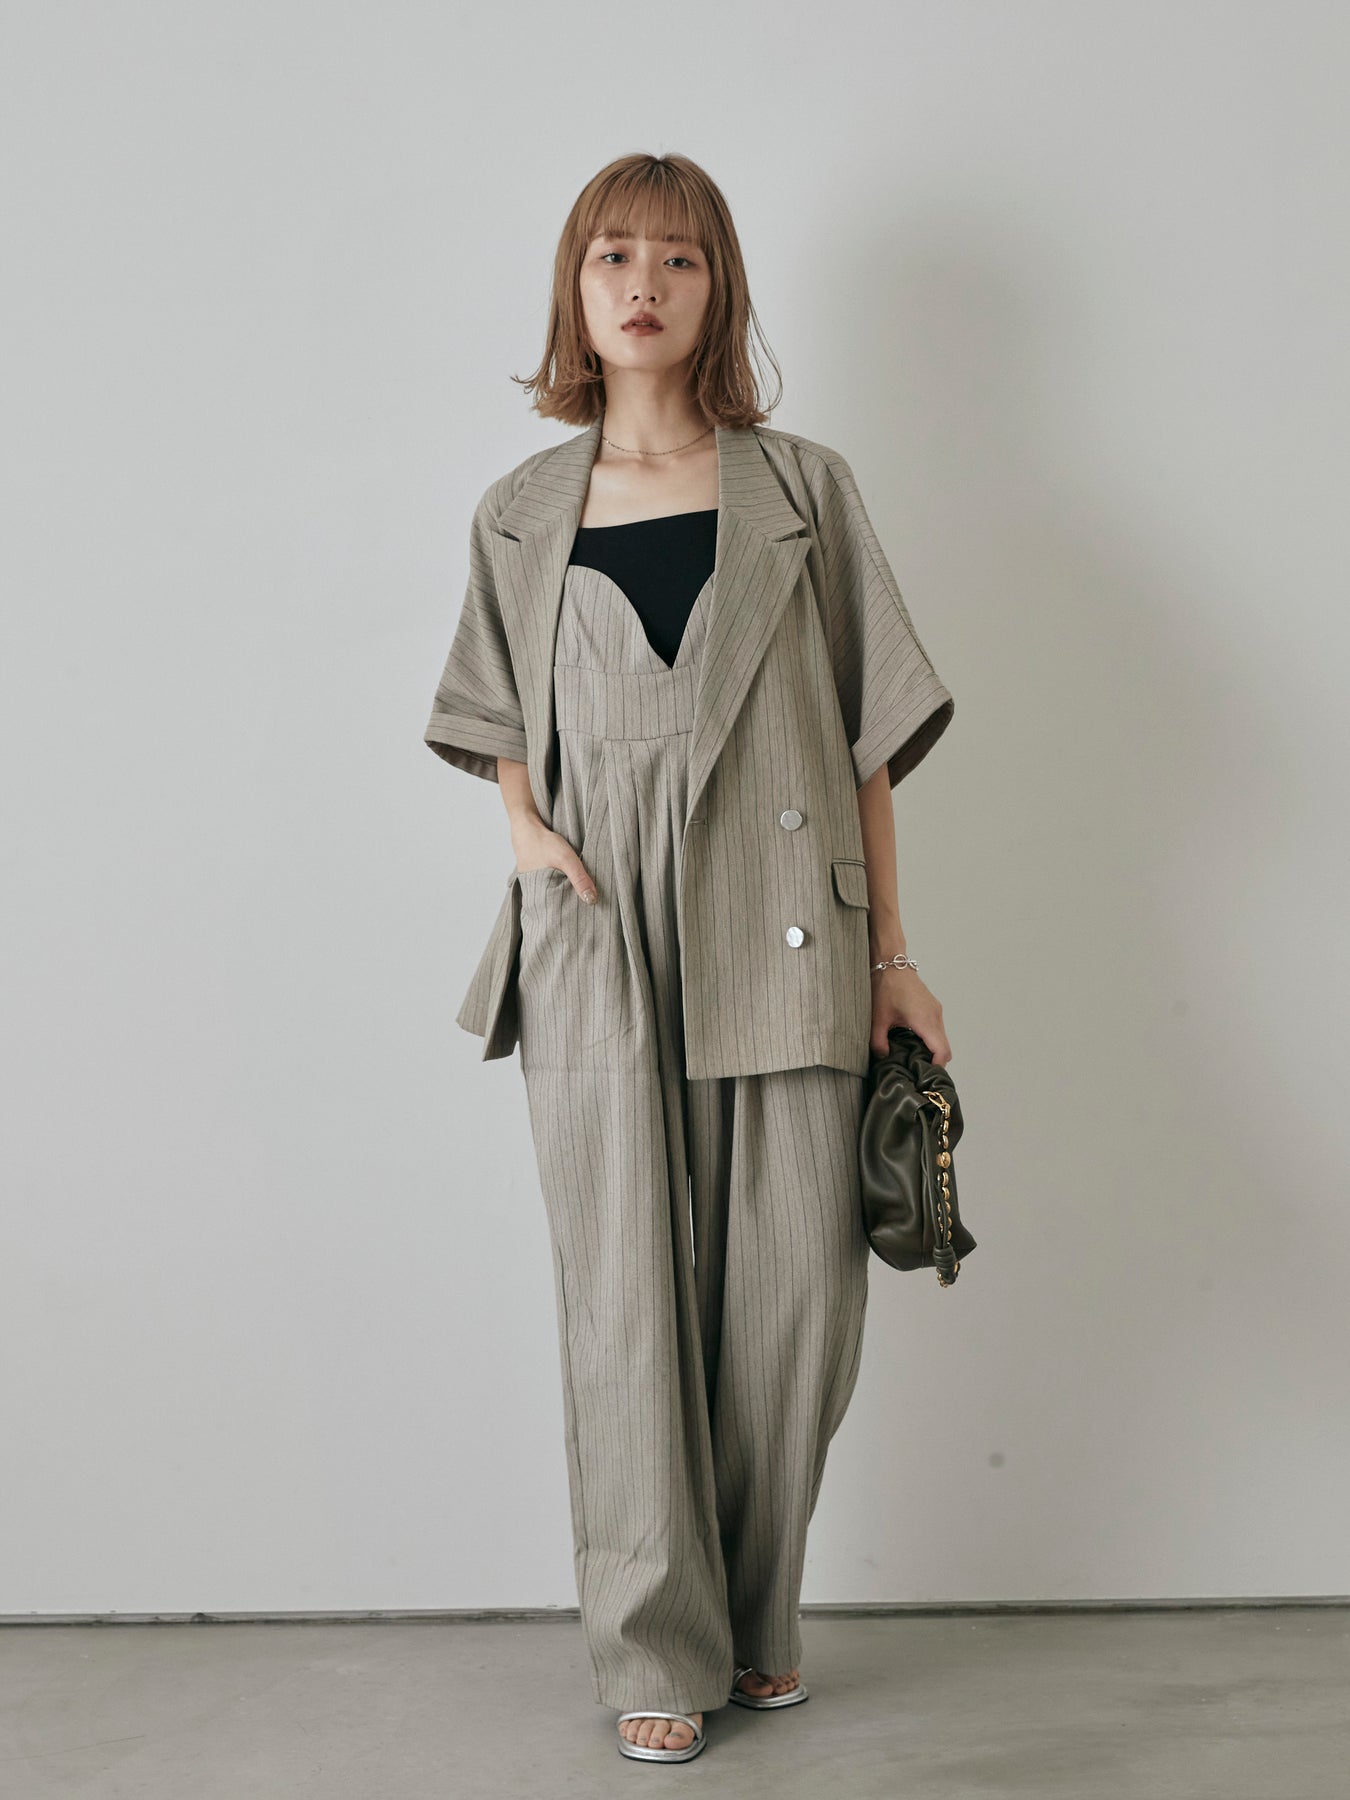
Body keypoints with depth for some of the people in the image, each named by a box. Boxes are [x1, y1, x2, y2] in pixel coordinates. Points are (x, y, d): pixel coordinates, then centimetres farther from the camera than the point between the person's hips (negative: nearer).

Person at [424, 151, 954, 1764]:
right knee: (627, 1298, -1)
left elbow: (870, 733, 8)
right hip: (599, 945, 0)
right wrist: (526, 827, 2)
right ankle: (657, 1651, 13)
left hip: (780, 937, 0)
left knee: (793, 1293, 1)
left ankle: (755, 1619, 21)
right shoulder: (520, 516, 12)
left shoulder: (802, 490, 8)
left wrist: (891, 951, 4)